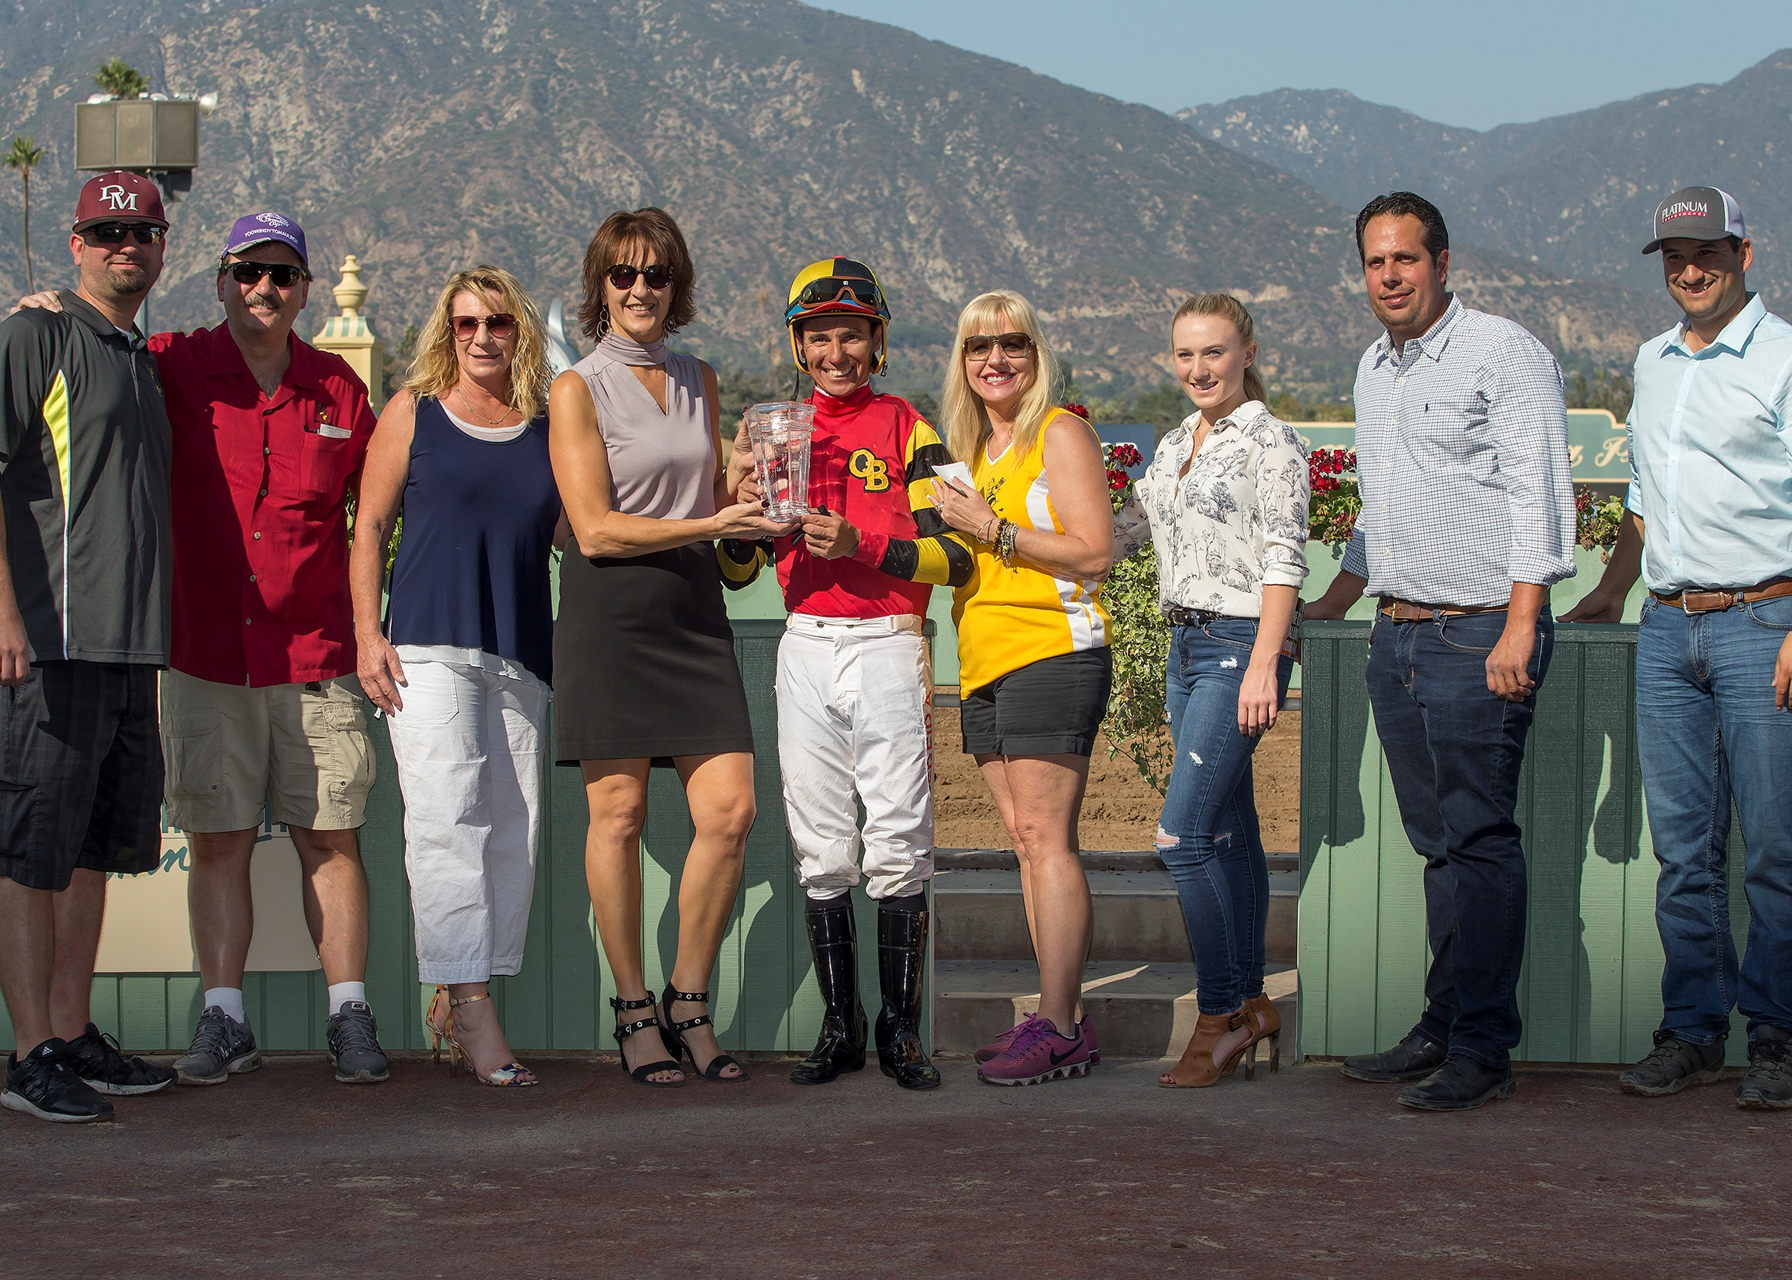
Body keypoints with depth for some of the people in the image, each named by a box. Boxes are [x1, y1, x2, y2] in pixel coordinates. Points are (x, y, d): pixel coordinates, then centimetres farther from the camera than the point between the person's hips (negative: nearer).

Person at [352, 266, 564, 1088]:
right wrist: (368, 634, -2)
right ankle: (471, 1007, -17)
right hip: (427, 642, -3)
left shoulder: (550, 426, 14)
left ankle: (451, 1005, 9)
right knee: (447, 815, -15)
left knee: (511, 828, 0)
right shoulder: (413, 414, 8)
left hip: (521, 651, 3)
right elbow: (370, 528, 8)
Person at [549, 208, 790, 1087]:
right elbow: (597, 529, -9)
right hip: (611, 613, -5)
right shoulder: (578, 390, -1)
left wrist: (757, 517, 2)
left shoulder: (700, 381, 17)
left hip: (694, 609, 5)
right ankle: (632, 1011, 10)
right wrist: (713, 525, -14)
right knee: (618, 815, -2)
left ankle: (689, 1002, 9)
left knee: (730, 811, -5)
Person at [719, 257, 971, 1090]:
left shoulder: (907, 429, 1)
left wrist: (858, 543, -19)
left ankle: (901, 1030, 3)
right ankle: (840, 1028, 11)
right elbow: (736, 570, 13)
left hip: (887, 647, -3)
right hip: (806, 650, 4)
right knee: (821, 851, 5)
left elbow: (954, 558, -6)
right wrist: (739, 502, -7)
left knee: (898, 847, -5)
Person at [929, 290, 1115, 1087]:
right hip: (986, 662, 8)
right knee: (1027, 842, 6)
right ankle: (1064, 1020, 7)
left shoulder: (1060, 433, -4)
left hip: (1052, 653, -8)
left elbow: (1094, 550, -13)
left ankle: (1057, 1030, -12)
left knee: (1045, 840, -12)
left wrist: (990, 527, -14)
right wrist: (948, 524, 13)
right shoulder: (973, 446, 21)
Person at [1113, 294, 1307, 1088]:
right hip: (1187, 646, 8)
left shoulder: (1270, 443, -7)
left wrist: (1264, 665, -21)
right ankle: (1251, 1009, 16)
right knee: (1228, 833, 10)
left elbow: (1284, 561, -13)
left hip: (1241, 644, -8)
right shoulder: (1175, 447, 16)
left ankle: (1222, 1014, -7)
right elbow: (1121, 533, 22)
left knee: (1182, 833, -14)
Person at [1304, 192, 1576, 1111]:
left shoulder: (1503, 354, -7)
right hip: (1396, 637, 8)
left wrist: (1519, 630, -19)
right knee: (1436, 841, 10)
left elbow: (1540, 496, -12)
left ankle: (1481, 1051, -4)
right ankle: (1441, 1029, 15)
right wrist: (1326, 605, 31)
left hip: (1479, 637, -7)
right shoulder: (1374, 369, 18)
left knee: (1480, 841, -6)